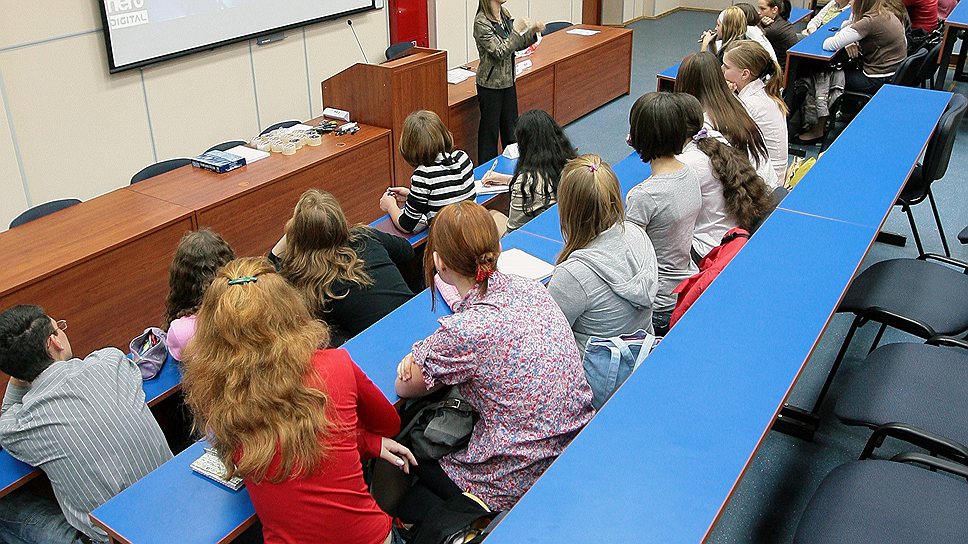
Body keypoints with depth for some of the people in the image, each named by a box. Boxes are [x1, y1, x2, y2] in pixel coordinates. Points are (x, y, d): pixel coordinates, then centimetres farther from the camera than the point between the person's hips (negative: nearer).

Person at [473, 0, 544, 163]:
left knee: (511, 125, 17)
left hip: (508, 80, 8)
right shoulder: (481, 22, -19)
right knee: (490, 127, 4)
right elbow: (499, 52, -24)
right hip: (491, 84, -8)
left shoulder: (505, 15, 5)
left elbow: (516, 46, 11)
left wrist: (532, 32, -4)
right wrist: (517, 30, -25)